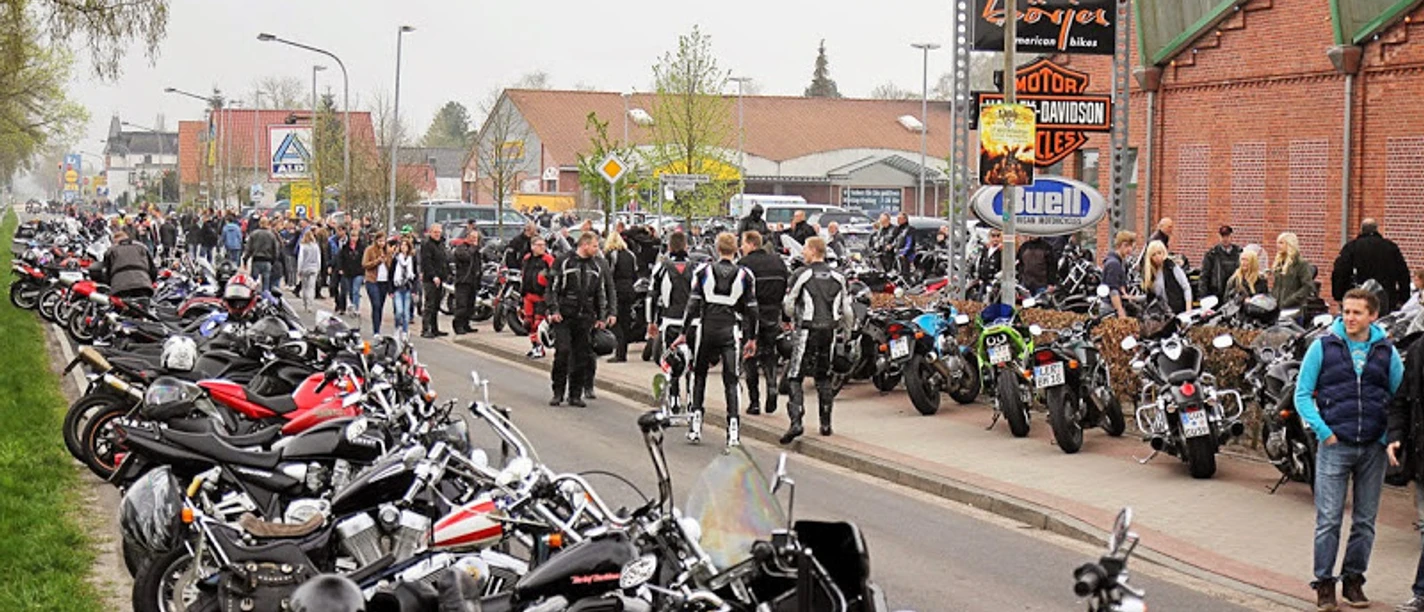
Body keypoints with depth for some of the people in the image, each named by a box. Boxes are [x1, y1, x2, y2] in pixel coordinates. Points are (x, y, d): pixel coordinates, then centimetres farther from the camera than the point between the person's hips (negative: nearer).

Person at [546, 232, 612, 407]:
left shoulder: (597, 267, 13)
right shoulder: (563, 262, -1)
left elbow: (601, 294, 19)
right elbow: (553, 288, -2)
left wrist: (602, 317, 13)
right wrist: (554, 310, -11)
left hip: (585, 319, 4)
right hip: (564, 317, -4)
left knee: (581, 356, 3)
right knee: (562, 352, -12)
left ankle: (575, 394, 10)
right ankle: (558, 392, -2)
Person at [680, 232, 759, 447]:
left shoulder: (703, 271, -1)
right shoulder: (744, 275, 1)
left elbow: (693, 304, -2)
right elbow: (751, 309, 5)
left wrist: (684, 333, 4)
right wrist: (752, 338, 15)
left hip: (706, 329, 0)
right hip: (731, 332, 0)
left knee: (699, 376, 17)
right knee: (731, 381, 1)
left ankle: (696, 424, 12)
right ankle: (733, 429, -9)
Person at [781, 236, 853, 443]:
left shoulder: (801, 275, -8)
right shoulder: (837, 277, 7)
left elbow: (789, 305, -4)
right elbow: (846, 308, 10)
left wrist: (794, 319, 17)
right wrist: (846, 331, 24)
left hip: (807, 331, -5)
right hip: (830, 330, 5)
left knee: (795, 376, -3)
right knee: (823, 376, 17)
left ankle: (796, 422, -18)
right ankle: (826, 423, 17)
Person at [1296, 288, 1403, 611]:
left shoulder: (1386, 351, 6)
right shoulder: (1323, 347, 0)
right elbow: (1302, 394, 2)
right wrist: (1324, 432, -8)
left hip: (1374, 448, 2)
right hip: (1335, 445, -2)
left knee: (1365, 521, 9)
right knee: (1329, 519, -3)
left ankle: (1353, 579, 20)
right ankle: (1324, 583, 5)